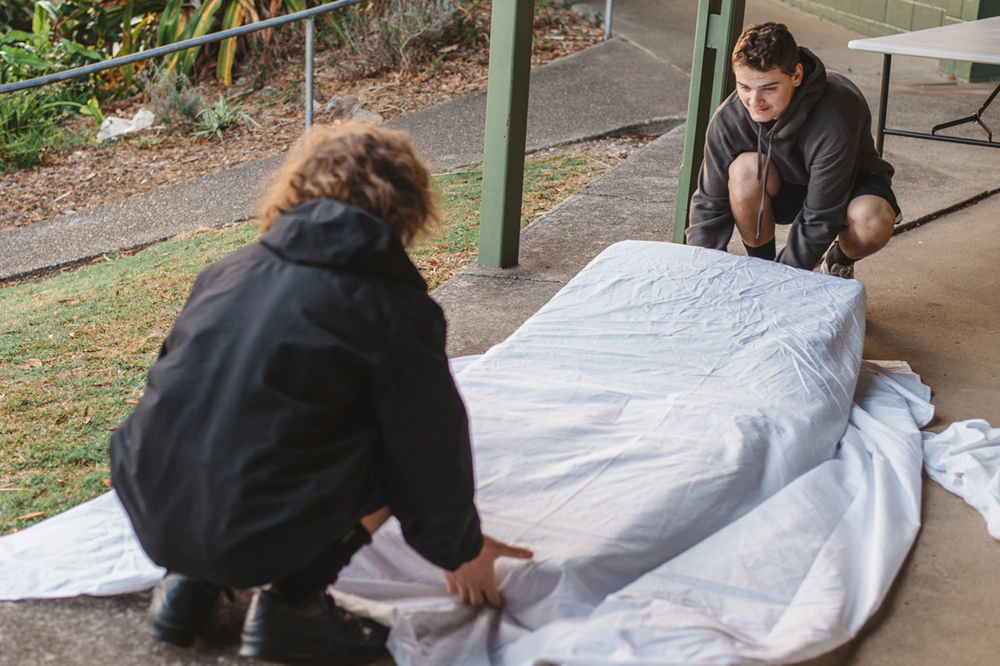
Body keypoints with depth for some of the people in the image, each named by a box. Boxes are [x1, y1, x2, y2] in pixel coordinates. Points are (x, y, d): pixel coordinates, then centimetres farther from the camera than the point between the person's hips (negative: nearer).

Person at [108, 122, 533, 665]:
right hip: (259, 535, -6)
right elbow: (432, 442, 6)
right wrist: (459, 547, 26)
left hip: (149, 515, 7)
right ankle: (291, 600, 4)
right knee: (401, 453, 12)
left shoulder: (225, 272, 15)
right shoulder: (397, 309, -2)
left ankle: (190, 580, 18)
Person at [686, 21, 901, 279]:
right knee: (746, 168, -32)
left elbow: (820, 220, -32)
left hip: (848, 183, -2)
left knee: (873, 220, -37)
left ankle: (840, 262, 1)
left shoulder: (836, 120, -36)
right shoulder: (728, 120, -24)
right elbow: (709, 204, -14)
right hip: (786, 187, 2)